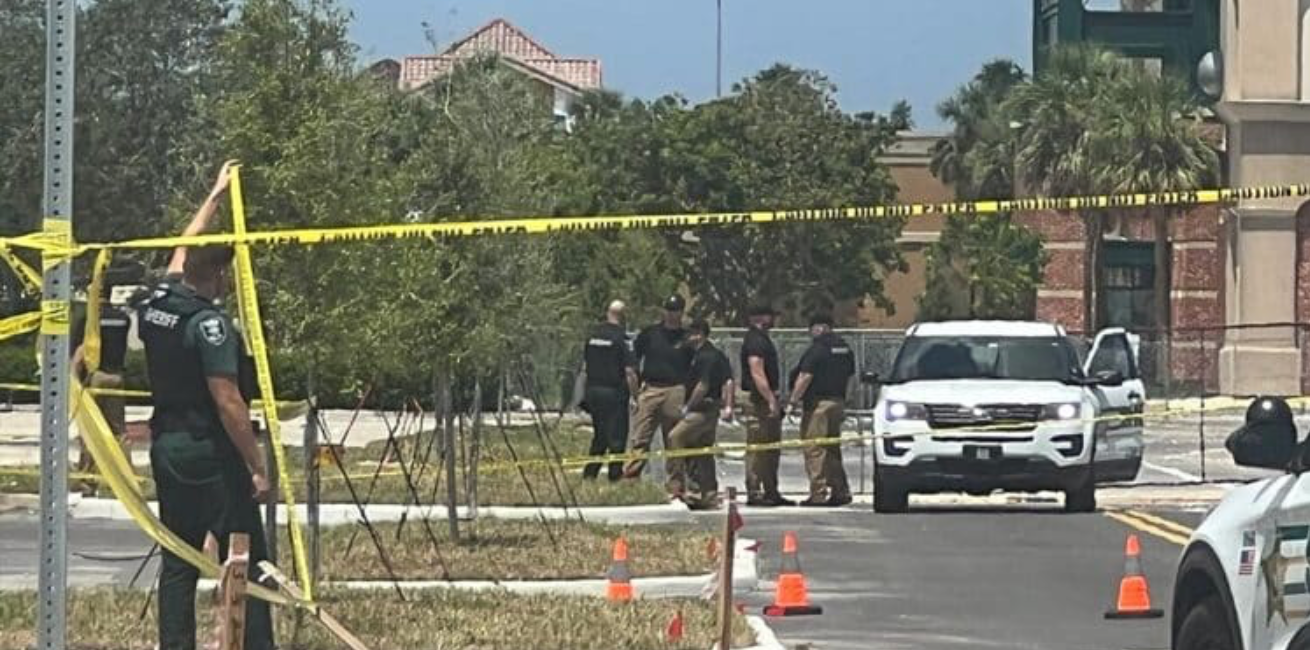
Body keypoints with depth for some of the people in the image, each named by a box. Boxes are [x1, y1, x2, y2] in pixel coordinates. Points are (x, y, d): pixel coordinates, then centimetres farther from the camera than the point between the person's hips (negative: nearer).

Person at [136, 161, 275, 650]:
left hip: (167, 449, 8)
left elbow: (183, 251, 25)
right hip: (210, 456, -8)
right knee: (245, 561, -4)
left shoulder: (155, 303, 5)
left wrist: (215, 197, 36)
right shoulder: (209, 323, -17)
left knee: (178, 562, 11)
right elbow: (228, 402, -20)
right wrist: (257, 466, -14)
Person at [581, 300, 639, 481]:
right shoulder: (621, 337, -13)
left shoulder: (593, 334, 8)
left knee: (599, 436, 17)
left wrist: (587, 393, 24)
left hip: (592, 390, 7)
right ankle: (615, 475, 0)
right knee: (616, 438, 0)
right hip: (614, 391, -6)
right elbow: (629, 371, -16)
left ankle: (589, 474, 16)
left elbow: (585, 366, 15)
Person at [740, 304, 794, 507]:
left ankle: (771, 492, 19)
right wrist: (771, 400, -24)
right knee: (757, 447, -9)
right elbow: (757, 373, -21)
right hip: (759, 399, -11)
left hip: (768, 399, 11)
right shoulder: (755, 340, -14)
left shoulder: (762, 338, 19)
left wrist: (775, 399, 23)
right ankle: (754, 493, -8)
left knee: (772, 448, 13)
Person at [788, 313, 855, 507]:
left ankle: (819, 494, -10)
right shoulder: (844, 348, 13)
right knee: (833, 449, 16)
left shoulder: (817, 349, -13)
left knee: (814, 449, -6)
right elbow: (850, 376, 20)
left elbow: (805, 377, -17)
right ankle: (841, 491, 15)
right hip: (838, 402, 9)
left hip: (818, 403, -9)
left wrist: (794, 400, -9)